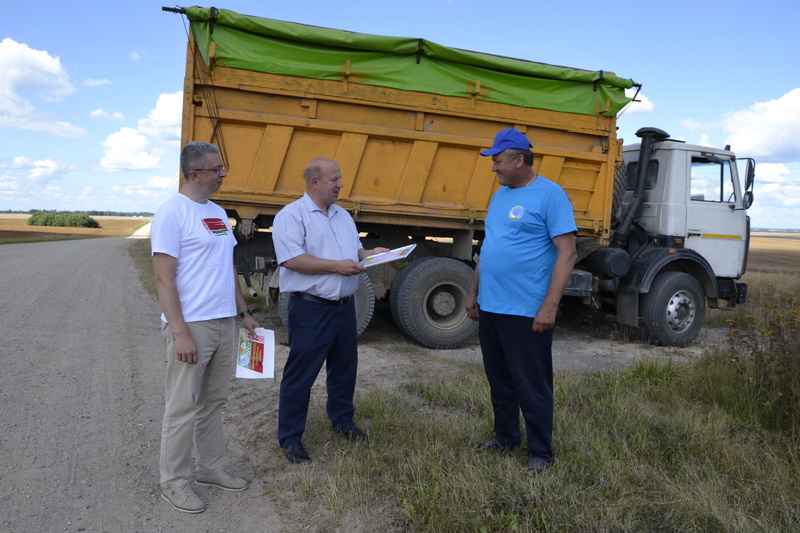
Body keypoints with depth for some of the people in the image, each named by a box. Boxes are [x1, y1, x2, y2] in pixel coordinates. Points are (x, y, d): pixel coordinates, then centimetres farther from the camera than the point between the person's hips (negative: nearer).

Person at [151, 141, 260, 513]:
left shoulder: (218, 212, 13)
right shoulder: (172, 213, -11)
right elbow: (163, 278, -15)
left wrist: (244, 312, 17)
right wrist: (180, 333, -20)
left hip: (224, 323, 8)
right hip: (192, 326, -8)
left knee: (214, 401, 16)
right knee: (183, 407, 3)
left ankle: (211, 468, 29)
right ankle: (173, 482, 18)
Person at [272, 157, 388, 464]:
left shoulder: (343, 216, 16)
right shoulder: (291, 216, -10)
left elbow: (354, 251, 21)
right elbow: (292, 259, -21)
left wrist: (371, 254, 0)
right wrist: (336, 266, -22)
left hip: (345, 307, 8)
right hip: (310, 309, -8)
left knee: (345, 368, 19)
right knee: (300, 375, 2)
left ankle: (342, 420, 38)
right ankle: (290, 438, 15)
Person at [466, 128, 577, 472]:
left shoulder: (550, 195, -11)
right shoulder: (500, 195, 13)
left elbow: (567, 254, -15)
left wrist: (549, 306, -20)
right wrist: (473, 292, 17)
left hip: (526, 312, -8)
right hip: (490, 307, 8)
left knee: (532, 386, 4)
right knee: (499, 379, 19)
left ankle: (540, 451, 21)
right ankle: (506, 435, 36)